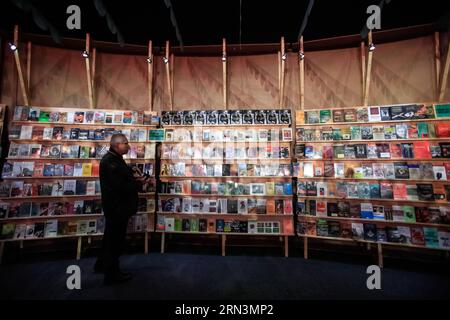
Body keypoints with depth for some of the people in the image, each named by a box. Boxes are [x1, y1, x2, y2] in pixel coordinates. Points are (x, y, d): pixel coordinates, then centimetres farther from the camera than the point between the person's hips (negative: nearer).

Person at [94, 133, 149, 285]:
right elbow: (121, 186, -28)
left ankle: (102, 265, 43)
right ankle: (112, 275, 23)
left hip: (116, 206, 11)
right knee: (115, 240, 5)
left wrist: (135, 179, 0)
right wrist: (138, 182, -16)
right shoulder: (111, 162, -23)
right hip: (117, 207, -10)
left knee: (111, 237, 24)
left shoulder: (114, 159, 10)